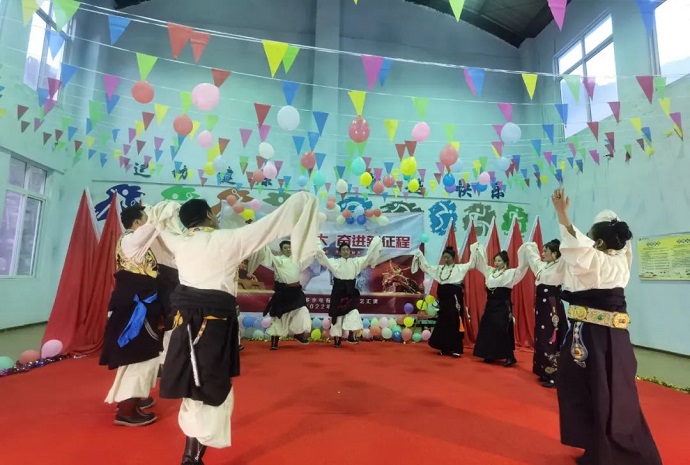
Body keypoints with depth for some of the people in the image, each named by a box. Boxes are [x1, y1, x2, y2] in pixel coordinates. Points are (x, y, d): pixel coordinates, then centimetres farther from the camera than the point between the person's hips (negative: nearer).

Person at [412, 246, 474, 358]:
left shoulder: (459, 268, 0)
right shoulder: (439, 268, 13)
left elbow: (470, 264, -10)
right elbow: (426, 267, 17)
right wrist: (420, 255, 13)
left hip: (454, 299, -5)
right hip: (443, 298, 5)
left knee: (454, 323, -3)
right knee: (442, 322, 8)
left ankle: (455, 348, 3)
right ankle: (444, 348, 17)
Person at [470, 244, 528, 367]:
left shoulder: (510, 273, -3)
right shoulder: (490, 272, 12)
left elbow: (521, 268, -13)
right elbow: (481, 262, 18)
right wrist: (476, 249, 16)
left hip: (503, 307, -6)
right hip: (490, 305, 6)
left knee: (503, 332, -7)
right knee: (487, 330, 8)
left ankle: (510, 357, 3)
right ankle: (490, 355, 19)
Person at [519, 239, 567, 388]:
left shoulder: (560, 266, -9)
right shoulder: (541, 266, 11)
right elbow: (530, 252, 24)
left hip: (553, 306, -8)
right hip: (541, 305, 8)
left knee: (551, 340, -5)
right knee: (541, 339, 12)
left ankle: (555, 376, 3)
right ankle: (546, 373, 24)